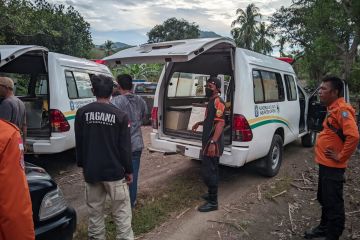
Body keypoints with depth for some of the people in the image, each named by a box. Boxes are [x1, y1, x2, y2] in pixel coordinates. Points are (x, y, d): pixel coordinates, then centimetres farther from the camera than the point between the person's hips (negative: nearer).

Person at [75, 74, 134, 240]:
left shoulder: (82, 113, -1)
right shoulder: (120, 115, -9)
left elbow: (79, 143, 6)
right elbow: (125, 147, -8)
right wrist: (129, 170, 3)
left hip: (91, 170, 3)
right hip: (114, 171, -3)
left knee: (94, 211, 17)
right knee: (121, 212, 8)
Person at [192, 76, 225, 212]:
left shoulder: (218, 102, -15)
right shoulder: (212, 101, 16)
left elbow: (220, 123, -25)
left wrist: (213, 143, -31)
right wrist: (200, 123, 16)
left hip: (213, 143, -11)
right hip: (209, 142, 11)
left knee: (208, 171, -6)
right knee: (212, 170, 19)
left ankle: (213, 202, 3)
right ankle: (211, 194, 34)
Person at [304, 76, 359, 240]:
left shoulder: (342, 110, -19)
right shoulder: (332, 109, 12)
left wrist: (341, 157, -20)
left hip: (332, 166, -10)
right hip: (325, 163, 10)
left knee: (333, 203, 1)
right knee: (324, 199, 22)